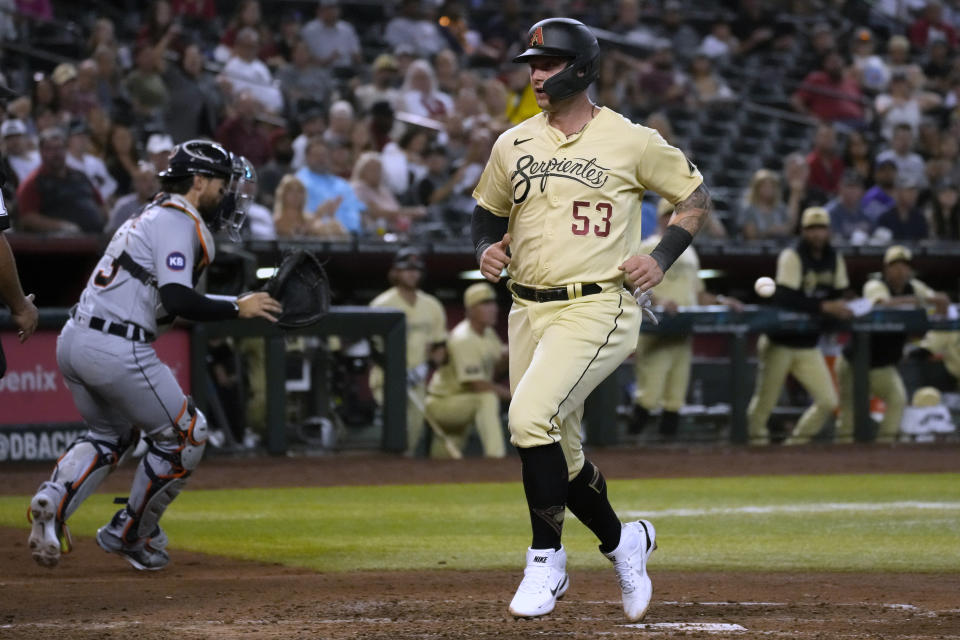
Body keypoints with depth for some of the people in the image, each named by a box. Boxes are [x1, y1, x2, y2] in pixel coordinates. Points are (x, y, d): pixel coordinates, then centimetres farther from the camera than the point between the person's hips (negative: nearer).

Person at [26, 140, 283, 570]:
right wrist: (238, 308, -11)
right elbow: (179, 301, -21)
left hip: (72, 341, 9)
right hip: (117, 352, -9)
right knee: (184, 436, 8)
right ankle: (129, 535, 17)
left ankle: (54, 500, -1)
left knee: (109, 436, 27)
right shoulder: (179, 223, -10)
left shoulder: (152, 217, 21)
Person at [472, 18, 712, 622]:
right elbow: (488, 212, 23)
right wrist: (488, 248, 2)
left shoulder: (633, 141, -3)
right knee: (558, 454, 10)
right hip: (529, 310, 6)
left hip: (598, 308, -6)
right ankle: (623, 542, 35)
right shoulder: (512, 145, 9)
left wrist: (662, 258, -4)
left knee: (531, 414, -26)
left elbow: (696, 194, 8)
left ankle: (547, 559, -14)